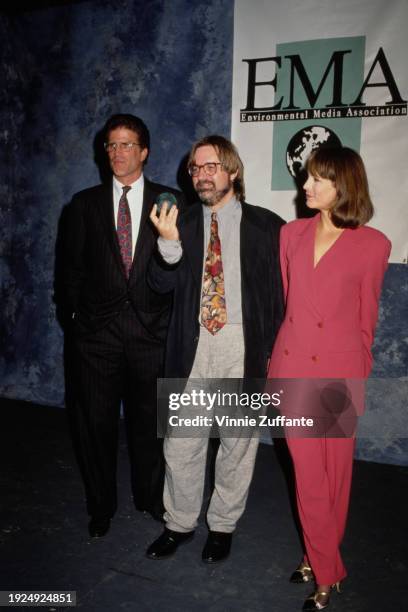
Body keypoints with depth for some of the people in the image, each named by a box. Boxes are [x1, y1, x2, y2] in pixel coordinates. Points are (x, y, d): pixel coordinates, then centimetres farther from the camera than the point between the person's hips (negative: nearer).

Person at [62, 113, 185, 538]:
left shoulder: (170, 201, 3)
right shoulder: (85, 203, 7)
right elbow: (73, 266, 9)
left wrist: (172, 314, -2)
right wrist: (79, 312, 3)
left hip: (152, 327, -1)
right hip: (97, 328, 1)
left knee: (148, 419, 12)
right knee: (96, 422, 9)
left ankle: (150, 498, 34)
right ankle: (101, 506, 31)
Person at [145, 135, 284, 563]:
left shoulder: (265, 225, 0)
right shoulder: (182, 223, 8)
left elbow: (280, 294, 1)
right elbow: (162, 283, 0)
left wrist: (272, 352, -4)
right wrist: (168, 243, -19)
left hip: (242, 349, -2)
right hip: (192, 346, 2)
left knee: (237, 442, 11)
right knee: (180, 441, 9)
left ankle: (223, 525, 32)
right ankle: (179, 523, 31)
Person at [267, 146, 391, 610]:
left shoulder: (372, 244, -6)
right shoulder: (292, 233, 3)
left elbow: (366, 316, 3)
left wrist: (360, 371, 10)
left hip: (339, 370, -2)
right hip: (294, 366, 3)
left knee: (335, 472, 10)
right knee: (308, 472, 10)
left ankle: (320, 555, 33)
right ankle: (326, 570, 29)